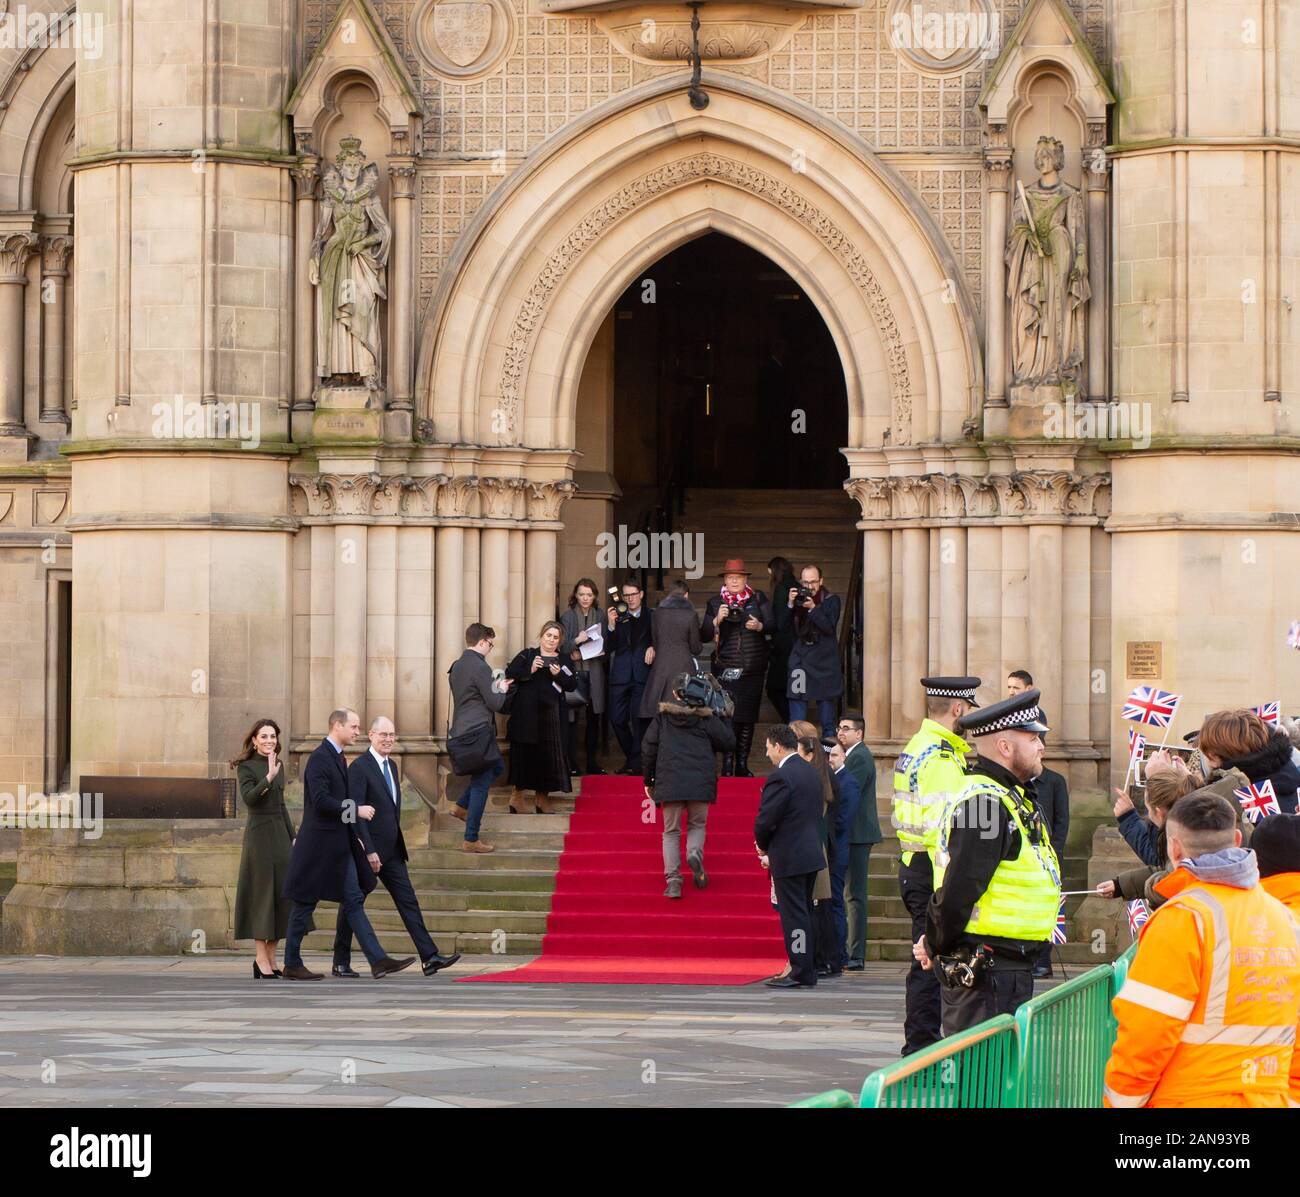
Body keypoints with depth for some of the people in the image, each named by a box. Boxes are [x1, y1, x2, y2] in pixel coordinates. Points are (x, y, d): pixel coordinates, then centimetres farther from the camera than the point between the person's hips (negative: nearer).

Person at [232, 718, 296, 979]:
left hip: (280, 834, 7)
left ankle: (270, 958, 10)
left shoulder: (279, 765, 15)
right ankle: (261, 958, -2)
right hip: (259, 835, -7)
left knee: (282, 895, 4)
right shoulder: (246, 767, -5)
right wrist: (268, 777, -31)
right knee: (262, 893, -6)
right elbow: (248, 798, -20)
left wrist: (293, 837, 19)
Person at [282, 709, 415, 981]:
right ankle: (292, 966, 7)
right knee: (305, 904, 0)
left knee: (354, 901, 3)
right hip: (319, 844, -9)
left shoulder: (337, 757, 15)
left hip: (340, 845, 9)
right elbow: (320, 800, -24)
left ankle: (378, 961, 0)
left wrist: (354, 836, 17)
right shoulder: (319, 758, -14)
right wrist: (356, 810, -19)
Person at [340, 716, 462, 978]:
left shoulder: (390, 766, 14)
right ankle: (341, 963, 11)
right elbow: (356, 812, -19)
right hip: (366, 850, -8)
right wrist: (369, 851, -23)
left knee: (408, 900, 1)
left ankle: (429, 957, -4)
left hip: (391, 851, 8)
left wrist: (396, 843, 16)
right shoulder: (360, 768, -13)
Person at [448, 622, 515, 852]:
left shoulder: (457, 666, 11)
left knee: (497, 767, 27)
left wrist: (496, 687, 20)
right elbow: (495, 704, -15)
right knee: (480, 785, -2)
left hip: (461, 729, 9)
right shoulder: (480, 667, -17)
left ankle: (461, 806, 23)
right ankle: (471, 840, 0)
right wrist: (502, 690, 5)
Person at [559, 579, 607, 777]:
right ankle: (571, 763, -4)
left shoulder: (600, 617, 9)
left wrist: (600, 651, -6)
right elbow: (562, 647, -3)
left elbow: (606, 645, 14)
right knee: (571, 718, -7)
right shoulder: (567, 617, 0)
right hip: (573, 672, -3)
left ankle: (592, 762, 10)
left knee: (593, 718, 4)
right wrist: (576, 642, -20)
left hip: (594, 673, 3)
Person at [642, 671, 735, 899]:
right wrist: (723, 720, 21)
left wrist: (648, 780, 16)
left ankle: (672, 878, -6)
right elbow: (728, 743, 5)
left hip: (670, 782, 0)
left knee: (671, 831, 9)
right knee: (697, 825, 19)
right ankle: (695, 854, -13)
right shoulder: (706, 719, 3)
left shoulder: (662, 717, 6)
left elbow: (648, 748, 5)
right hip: (700, 783, 0)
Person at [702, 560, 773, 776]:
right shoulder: (714, 603, 5)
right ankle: (727, 764, -8)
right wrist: (717, 620, -16)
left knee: (748, 717, 4)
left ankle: (742, 764, 10)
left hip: (754, 668, 2)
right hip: (726, 667, -2)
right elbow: (704, 636, 1)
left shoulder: (758, 599, 8)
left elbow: (772, 624, 2)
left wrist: (759, 626, -19)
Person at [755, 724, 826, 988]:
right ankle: (807, 971, 20)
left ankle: (800, 974, -2)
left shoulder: (779, 777, -18)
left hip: (789, 858, -9)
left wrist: (763, 846, 2)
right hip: (811, 854, 9)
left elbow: (765, 820, -20)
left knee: (794, 915, -4)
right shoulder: (811, 772, 10)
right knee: (805, 913, 15)